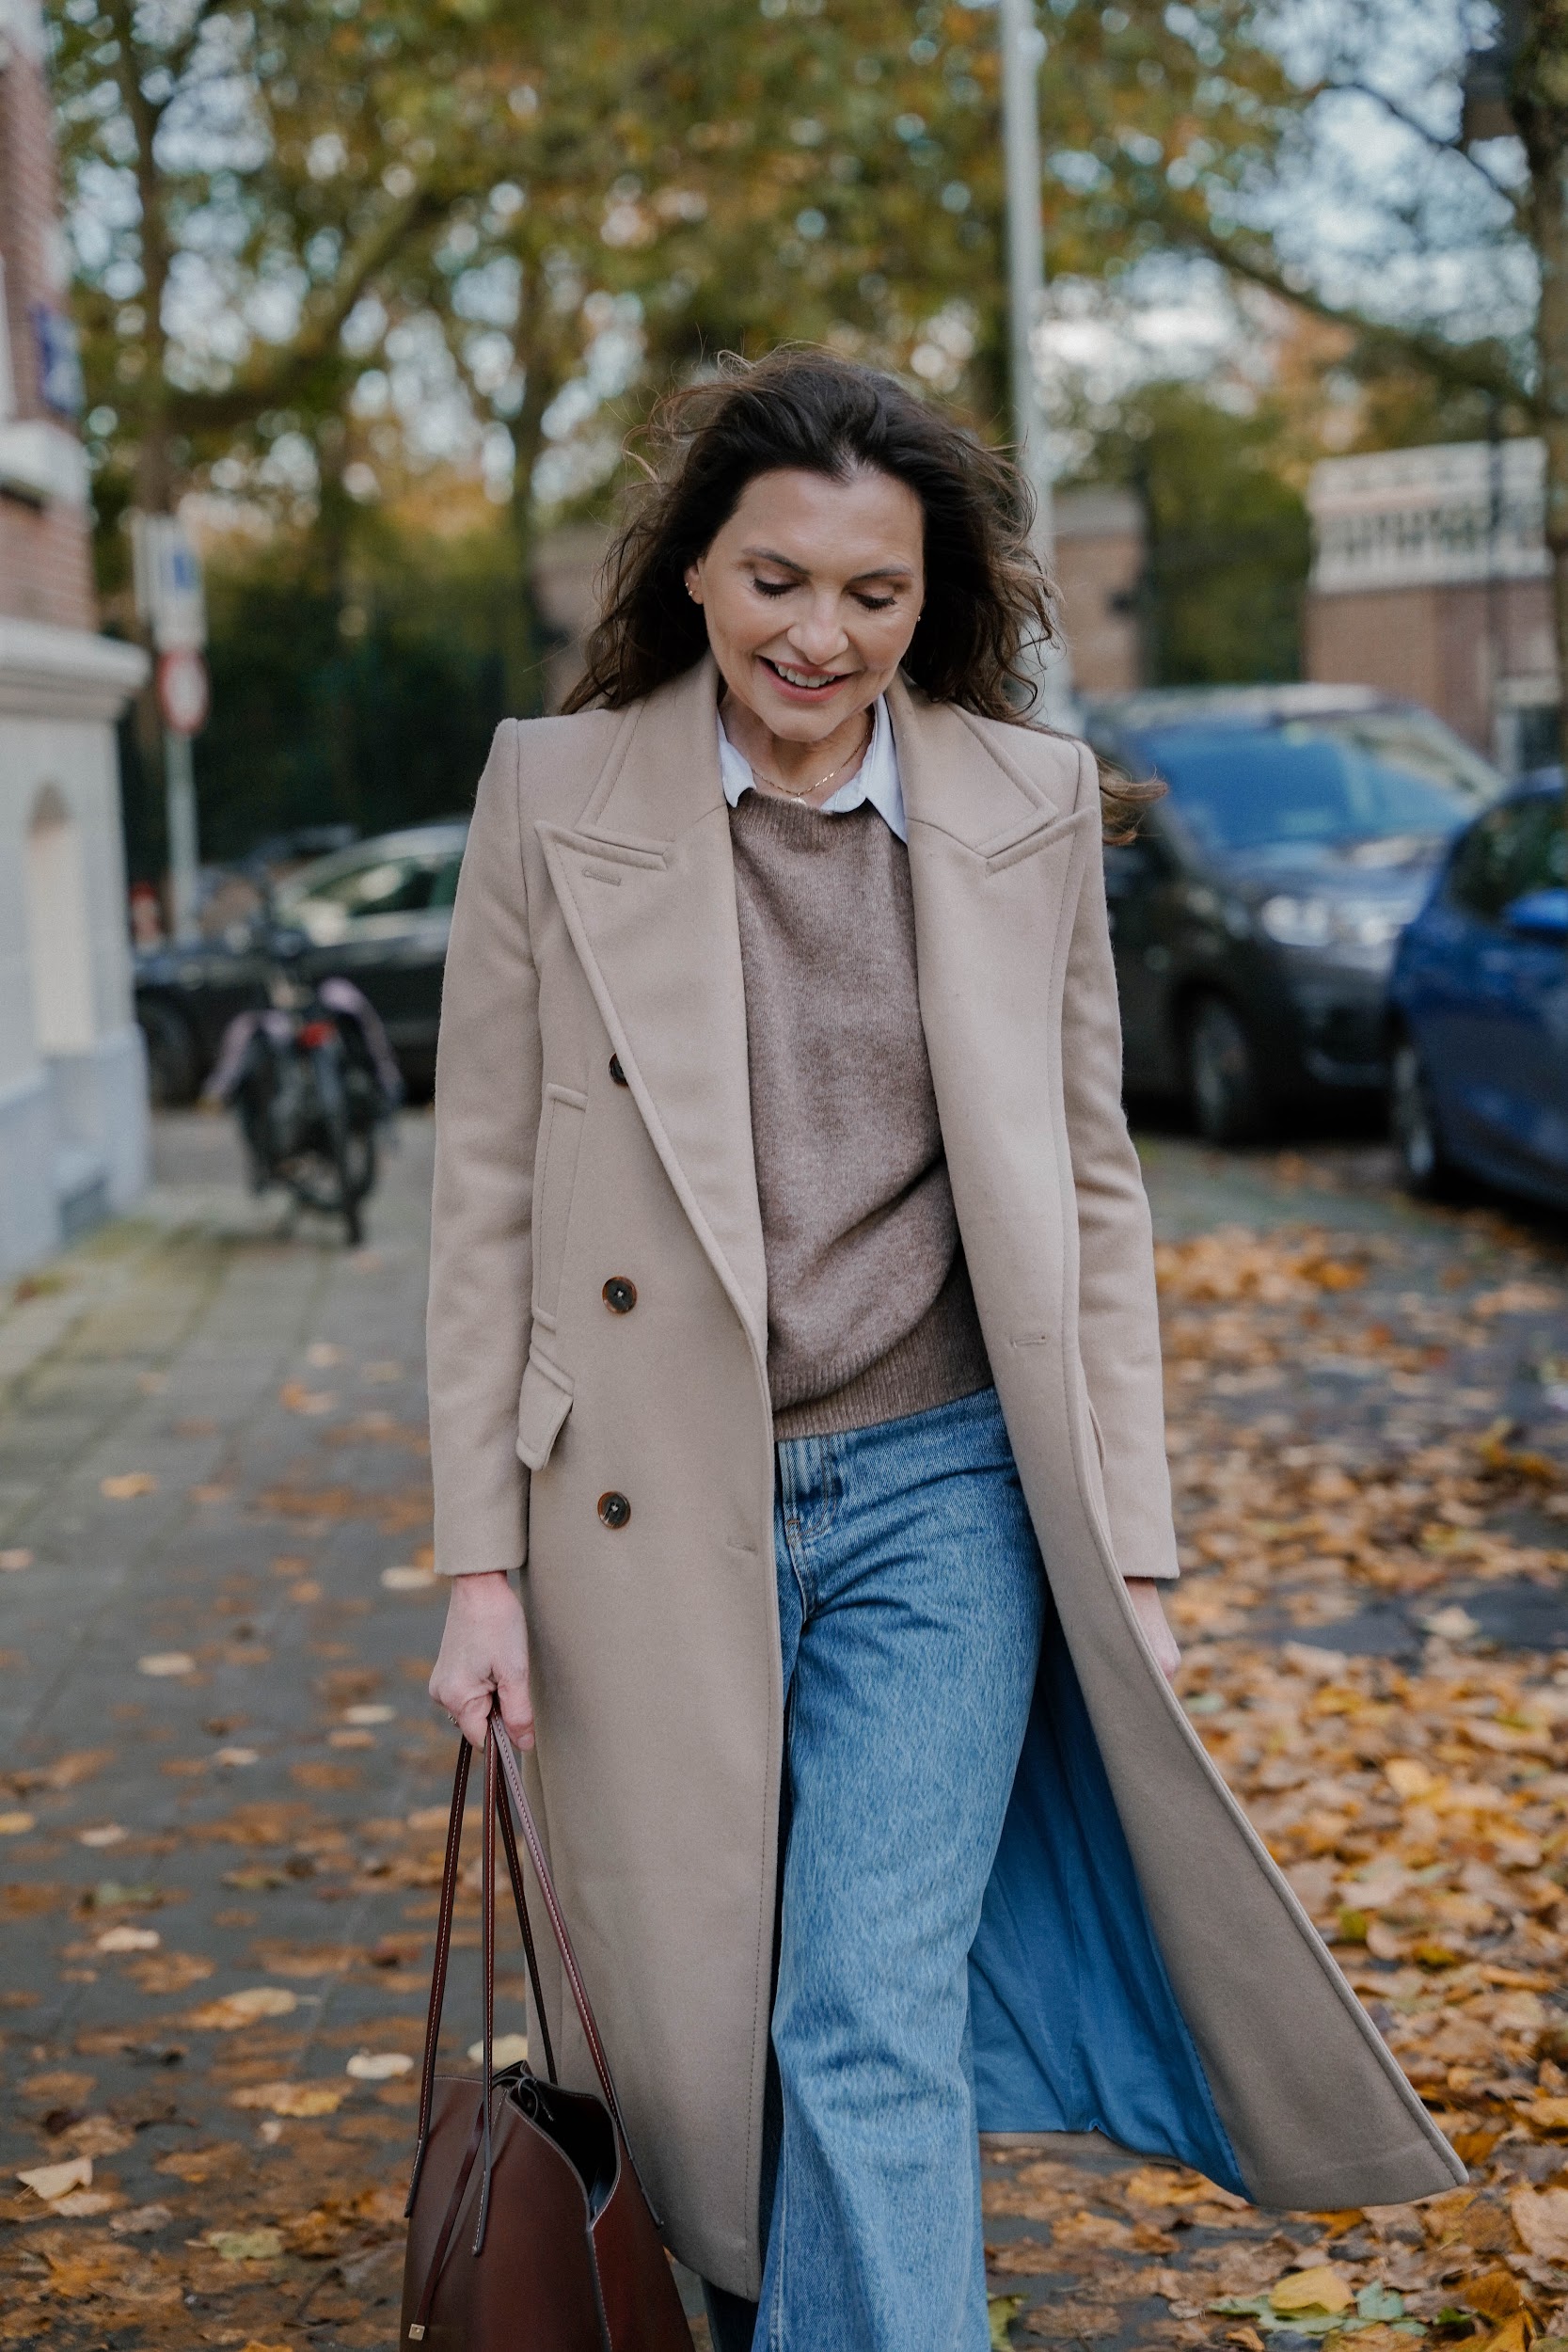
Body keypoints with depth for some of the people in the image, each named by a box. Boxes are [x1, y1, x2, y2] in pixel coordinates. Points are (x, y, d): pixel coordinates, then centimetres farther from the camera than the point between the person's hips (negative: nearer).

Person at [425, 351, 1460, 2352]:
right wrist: (481, 1558, -3)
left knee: (878, 2028, -7)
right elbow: (487, 1190, 0)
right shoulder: (556, 794, -2)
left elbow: (1090, 1190, 6)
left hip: (937, 1496, 0)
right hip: (656, 1511, 0)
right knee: (690, 2047, 10)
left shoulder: (1030, 808, 2)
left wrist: (1124, 1551, 4)